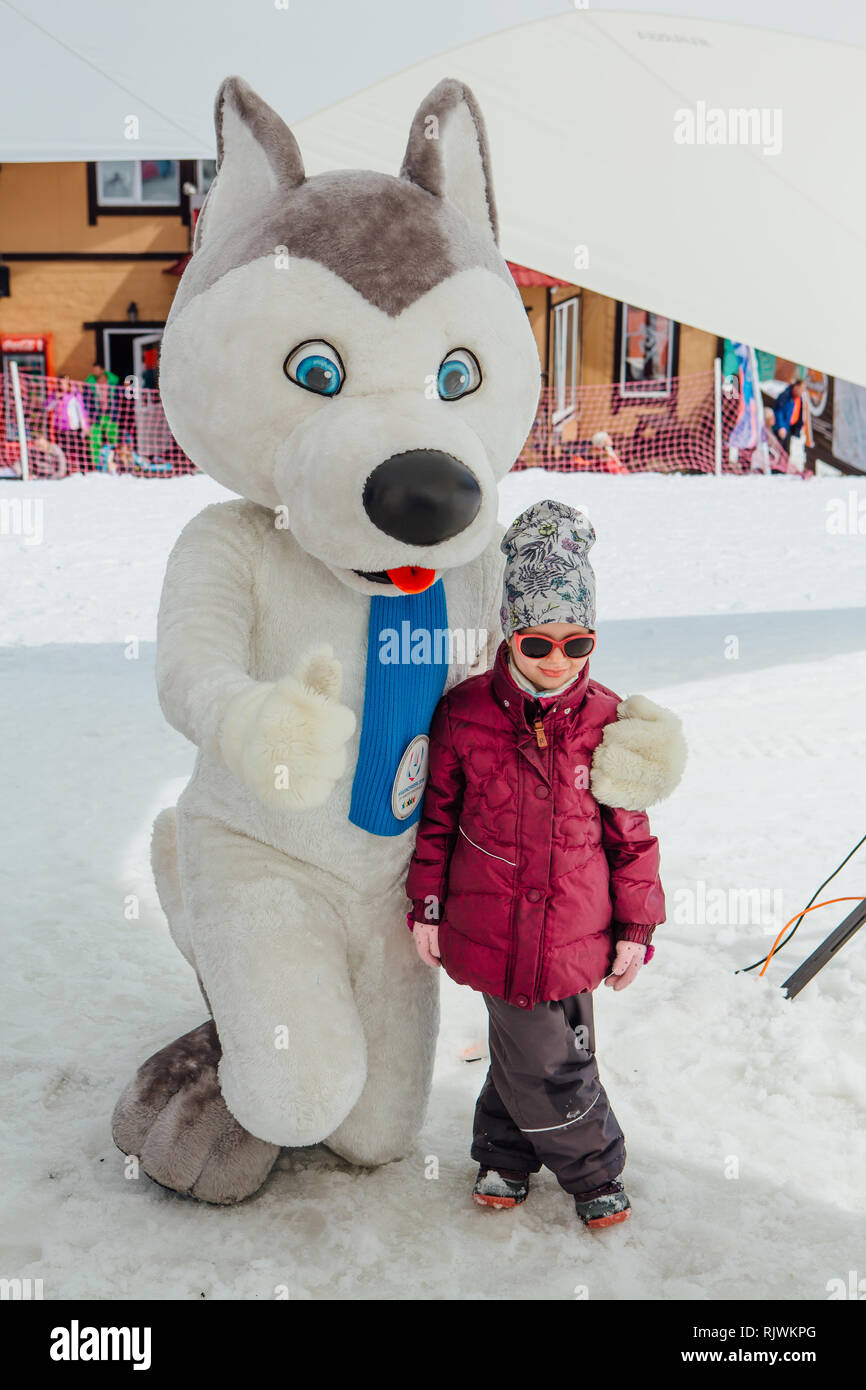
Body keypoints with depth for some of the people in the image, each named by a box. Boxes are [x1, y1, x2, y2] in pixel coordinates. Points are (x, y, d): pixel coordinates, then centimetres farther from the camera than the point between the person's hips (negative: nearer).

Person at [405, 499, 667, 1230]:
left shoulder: (607, 722, -6)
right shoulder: (464, 714, -9)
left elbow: (630, 833, 2)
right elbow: (435, 815, 2)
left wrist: (636, 926, 4)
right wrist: (426, 906, 5)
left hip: (575, 932, 1)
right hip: (493, 930, -1)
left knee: (536, 1054, 13)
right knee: (540, 1061, 9)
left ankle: (506, 1149, 43)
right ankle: (593, 1169, 37)